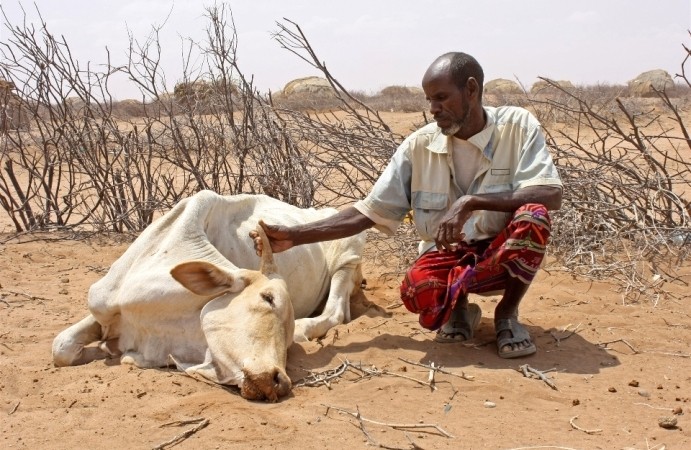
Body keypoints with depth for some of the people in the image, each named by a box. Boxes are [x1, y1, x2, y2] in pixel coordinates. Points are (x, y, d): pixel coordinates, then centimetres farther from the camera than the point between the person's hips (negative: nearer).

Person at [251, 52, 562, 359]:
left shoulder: (518, 126, -11)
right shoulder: (419, 146, -6)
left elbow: (551, 195, -24)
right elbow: (368, 212, -5)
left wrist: (470, 202, -34)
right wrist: (294, 236, -14)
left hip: (504, 253, 0)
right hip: (447, 255, 0)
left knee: (532, 218, -33)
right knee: (418, 290, -34)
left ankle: (507, 314, -6)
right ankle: (456, 308, 4)